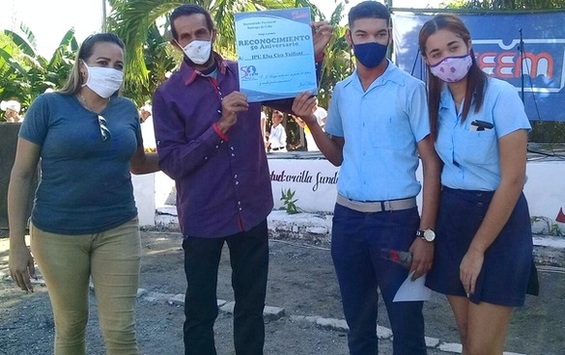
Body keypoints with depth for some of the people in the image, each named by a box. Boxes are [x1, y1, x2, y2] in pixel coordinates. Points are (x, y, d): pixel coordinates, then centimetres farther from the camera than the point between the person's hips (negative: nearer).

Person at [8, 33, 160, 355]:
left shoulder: (127, 109, 5)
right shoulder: (49, 105, -6)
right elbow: (21, 174, -4)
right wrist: (17, 244, -7)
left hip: (118, 230, 2)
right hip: (57, 234, -2)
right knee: (70, 326, 13)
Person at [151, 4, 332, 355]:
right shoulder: (168, 94, -6)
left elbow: (294, 101, 14)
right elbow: (171, 163, -12)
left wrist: (315, 56, -2)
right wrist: (221, 127, -22)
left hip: (252, 211, 3)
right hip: (202, 218, -2)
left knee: (252, 303, 16)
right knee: (201, 309, 12)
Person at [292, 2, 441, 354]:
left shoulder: (411, 89, -7)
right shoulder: (341, 91, 9)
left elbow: (431, 162, -7)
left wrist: (426, 233, -13)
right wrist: (310, 120, 0)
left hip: (396, 218, -4)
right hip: (347, 217, 5)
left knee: (406, 323, 6)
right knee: (357, 320, 17)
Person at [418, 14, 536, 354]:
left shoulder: (501, 96, -14)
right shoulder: (436, 103, 4)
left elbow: (512, 180, -16)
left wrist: (478, 249, -13)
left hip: (498, 220, -5)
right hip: (451, 218, 5)